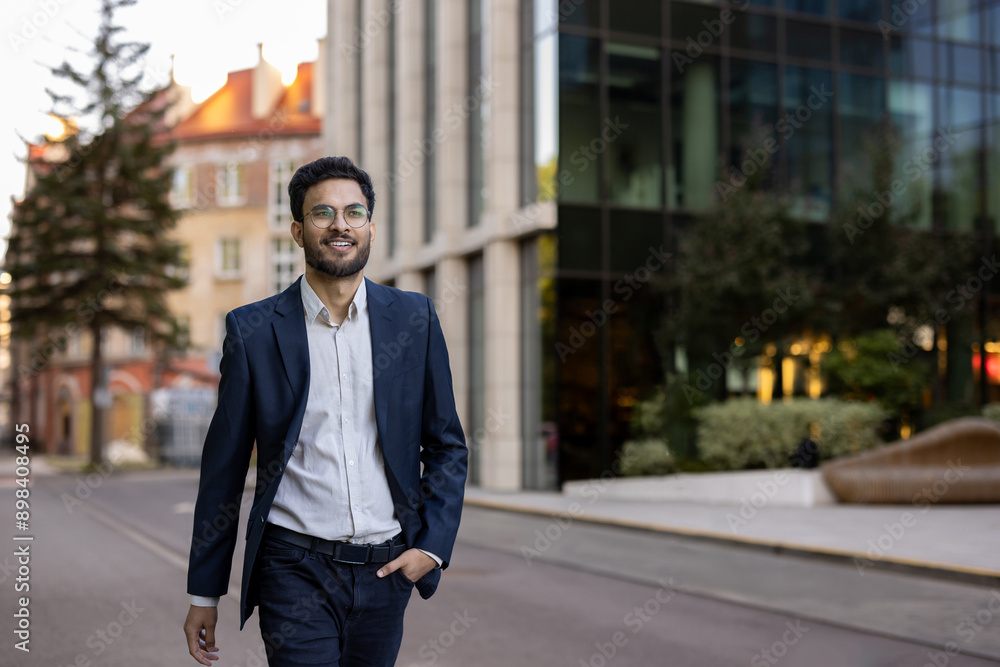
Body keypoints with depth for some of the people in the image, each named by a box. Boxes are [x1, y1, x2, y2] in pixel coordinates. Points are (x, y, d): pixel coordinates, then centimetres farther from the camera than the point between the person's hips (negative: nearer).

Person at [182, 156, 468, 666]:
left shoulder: (414, 318, 2)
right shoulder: (252, 330, -2)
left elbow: (447, 447, 9)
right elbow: (224, 467, 3)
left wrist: (432, 546, -3)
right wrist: (204, 591, 6)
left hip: (387, 568, 2)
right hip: (295, 570, -2)